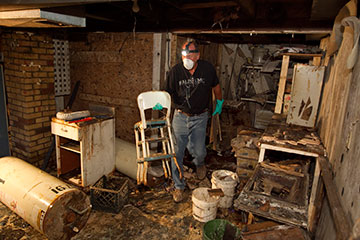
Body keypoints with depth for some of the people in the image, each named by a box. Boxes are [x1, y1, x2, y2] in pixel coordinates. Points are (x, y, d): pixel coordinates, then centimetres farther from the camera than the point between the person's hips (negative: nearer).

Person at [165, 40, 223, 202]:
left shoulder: (207, 69, -6)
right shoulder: (175, 71, -9)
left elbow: (216, 86, 11)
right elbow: (167, 93, -2)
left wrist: (219, 104, 21)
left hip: (200, 117, 0)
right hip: (180, 117, 0)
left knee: (198, 151, 1)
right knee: (177, 152, 1)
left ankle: (199, 163, 43)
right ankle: (179, 186, 21)